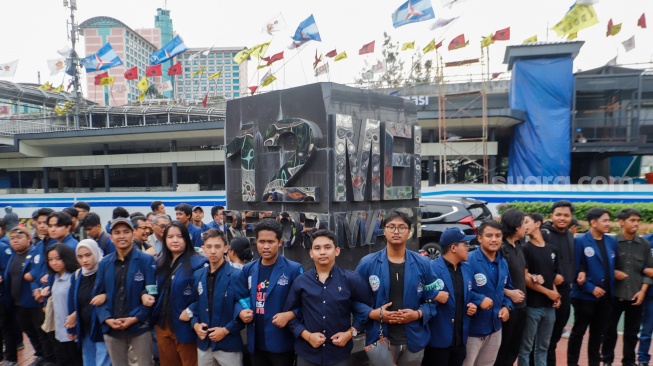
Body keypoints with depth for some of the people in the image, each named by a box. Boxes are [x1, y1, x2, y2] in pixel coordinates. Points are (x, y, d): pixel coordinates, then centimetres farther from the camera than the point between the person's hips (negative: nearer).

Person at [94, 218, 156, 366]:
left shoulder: (147, 260, -5)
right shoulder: (104, 263, 7)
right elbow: (98, 295, 6)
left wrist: (135, 318, -16)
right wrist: (107, 319, -9)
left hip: (140, 326, -4)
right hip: (111, 328, 4)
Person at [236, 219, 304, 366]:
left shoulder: (294, 269, -9)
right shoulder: (248, 269, 6)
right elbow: (241, 297, 14)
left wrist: (289, 315, -22)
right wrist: (241, 312, -5)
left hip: (282, 342, -4)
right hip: (255, 342, 5)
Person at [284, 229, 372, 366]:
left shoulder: (352, 279, -6)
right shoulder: (300, 282, -2)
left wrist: (351, 332, -6)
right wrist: (307, 335, -7)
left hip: (339, 353, -1)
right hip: (307, 353, 1)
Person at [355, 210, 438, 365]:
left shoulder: (422, 264, 0)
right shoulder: (367, 263, -5)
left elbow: (432, 299, 5)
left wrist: (418, 314, -12)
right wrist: (373, 313, -16)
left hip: (413, 340, 2)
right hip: (380, 340, -2)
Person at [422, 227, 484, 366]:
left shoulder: (466, 268, 8)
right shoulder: (432, 268, -16)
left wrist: (473, 305, 0)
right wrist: (433, 296, -32)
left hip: (460, 339, 7)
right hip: (438, 339, -7)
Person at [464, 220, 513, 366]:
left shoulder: (503, 263, 6)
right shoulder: (468, 261, -20)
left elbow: (507, 288, 17)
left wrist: (507, 307, 1)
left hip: (495, 327, 7)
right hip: (472, 328, -7)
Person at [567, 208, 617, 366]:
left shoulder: (612, 241, 6)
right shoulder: (580, 241, -11)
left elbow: (613, 266, 12)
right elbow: (576, 270, -13)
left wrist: (611, 288, 4)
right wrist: (591, 288, -16)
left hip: (606, 296, 5)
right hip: (585, 295, -5)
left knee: (598, 333, 16)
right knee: (578, 331, 6)